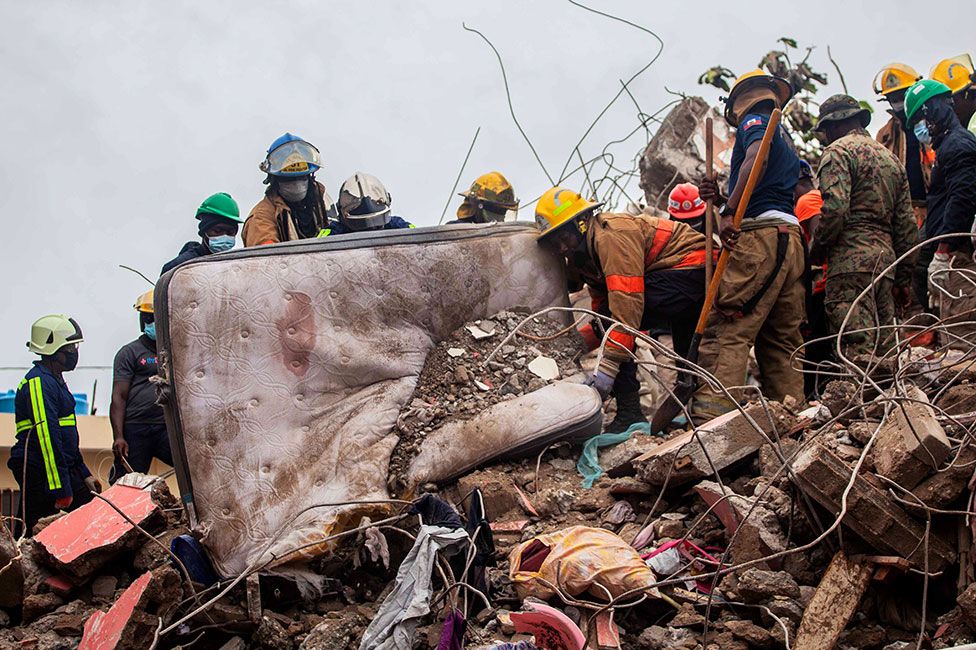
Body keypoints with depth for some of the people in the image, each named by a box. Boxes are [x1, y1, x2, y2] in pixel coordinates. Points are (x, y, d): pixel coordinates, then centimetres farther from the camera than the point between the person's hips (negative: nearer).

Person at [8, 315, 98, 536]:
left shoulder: (55, 380, 19)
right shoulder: (38, 383, -14)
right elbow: (46, 437, -21)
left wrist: (84, 474, 25)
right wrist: (60, 488, -23)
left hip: (64, 467, 10)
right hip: (38, 470, -10)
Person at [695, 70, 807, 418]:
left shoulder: (754, 122, 5)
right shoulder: (785, 138, 31)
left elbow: (755, 157, -19)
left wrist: (729, 212, -23)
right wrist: (722, 200, 15)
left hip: (759, 235, -9)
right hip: (791, 236, 9)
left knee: (726, 331, -15)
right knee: (782, 337, 10)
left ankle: (709, 414, -24)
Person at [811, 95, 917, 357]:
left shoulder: (838, 151, 1)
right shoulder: (892, 159, 25)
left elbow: (835, 210, -15)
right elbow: (907, 225, 21)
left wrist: (816, 252, -1)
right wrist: (904, 279, 22)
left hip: (851, 260, -8)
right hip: (886, 259, 8)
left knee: (856, 351, -15)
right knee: (882, 351, 7)